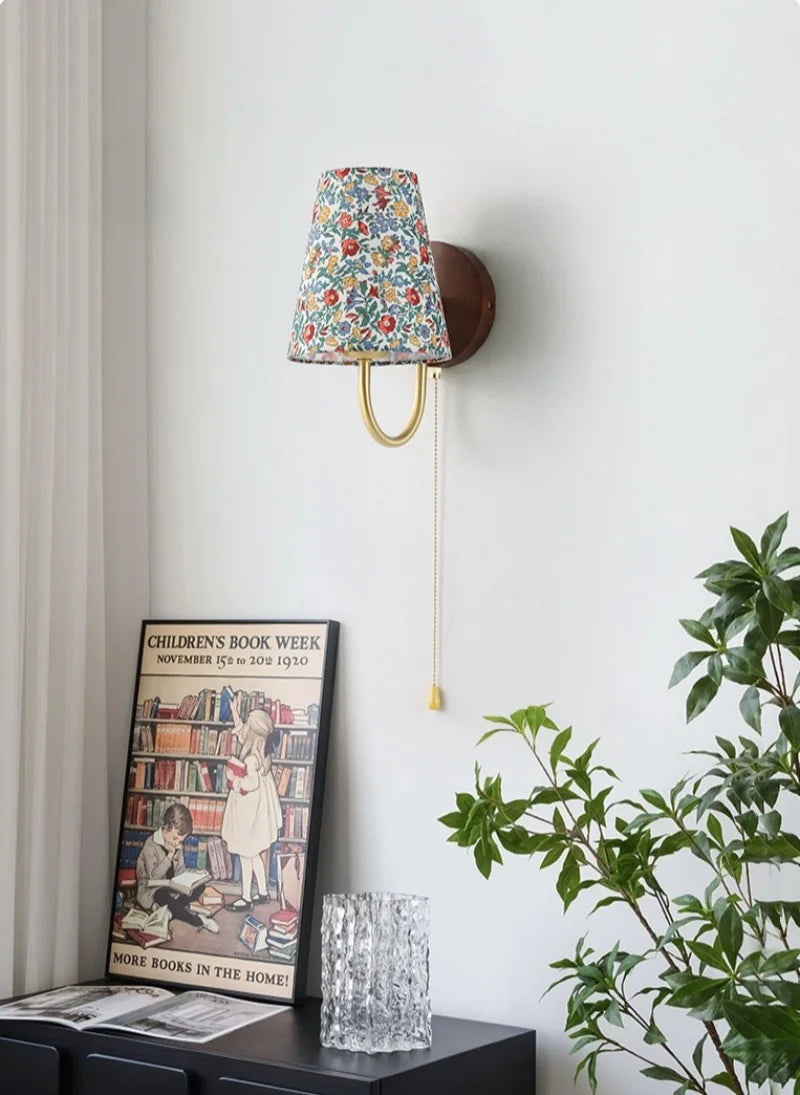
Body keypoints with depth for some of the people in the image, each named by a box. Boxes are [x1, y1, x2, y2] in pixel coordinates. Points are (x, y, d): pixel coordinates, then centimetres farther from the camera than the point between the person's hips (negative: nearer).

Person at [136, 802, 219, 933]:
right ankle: (199, 920, -34)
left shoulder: (177, 845, 3)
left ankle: (166, 908, -26)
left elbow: (180, 872, 7)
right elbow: (153, 877, -24)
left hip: (170, 888, 7)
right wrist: (169, 855, -28)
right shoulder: (151, 846, -18)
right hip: (150, 891, -7)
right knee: (163, 896, -41)